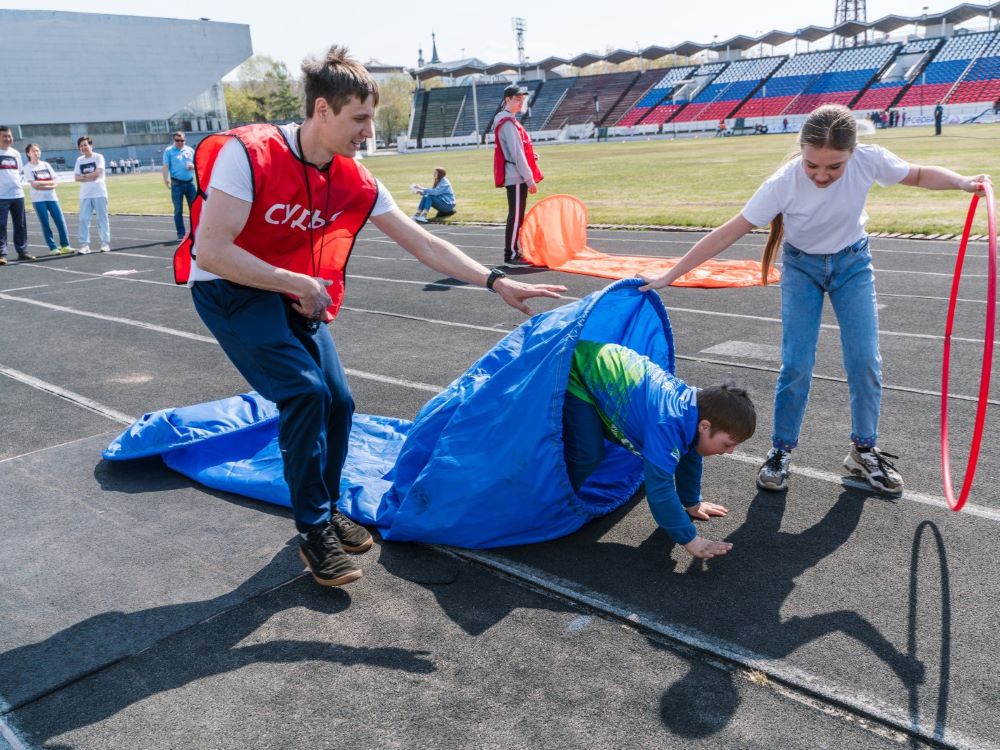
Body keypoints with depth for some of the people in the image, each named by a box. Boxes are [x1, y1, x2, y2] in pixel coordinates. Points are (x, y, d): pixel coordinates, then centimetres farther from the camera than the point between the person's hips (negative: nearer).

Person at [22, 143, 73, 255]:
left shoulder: (46, 165, 11)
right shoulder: (27, 168, 0)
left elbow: (54, 182, 6)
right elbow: (34, 184, -10)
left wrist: (40, 183, -9)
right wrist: (48, 183, -5)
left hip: (52, 197, 4)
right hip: (38, 199, -3)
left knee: (60, 221, -3)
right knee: (45, 223, -2)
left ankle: (65, 245, 2)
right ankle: (52, 248, 0)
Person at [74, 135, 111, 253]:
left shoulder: (98, 157, 0)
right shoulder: (79, 160, 13)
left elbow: (97, 173, -12)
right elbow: (76, 178, 6)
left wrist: (84, 176, -1)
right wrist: (90, 177, -9)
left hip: (99, 193, -4)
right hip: (85, 195, 4)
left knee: (102, 218, 1)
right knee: (83, 219, -2)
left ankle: (105, 243, 6)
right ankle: (84, 244, -1)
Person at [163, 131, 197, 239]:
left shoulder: (190, 150, 12)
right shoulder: (168, 151, 2)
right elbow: (166, 166, -6)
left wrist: (193, 166, -6)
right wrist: (166, 179, -21)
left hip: (190, 183, 3)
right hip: (177, 184, -3)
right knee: (178, 210, 0)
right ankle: (180, 233, 4)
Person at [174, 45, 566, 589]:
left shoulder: (354, 182, -8)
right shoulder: (248, 154, -25)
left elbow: (423, 244, -6)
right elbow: (211, 250, -27)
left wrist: (496, 282, -12)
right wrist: (300, 285, -23)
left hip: (294, 292, 6)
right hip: (227, 287, -6)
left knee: (337, 402, -1)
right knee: (305, 391, -20)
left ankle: (326, 509, 23)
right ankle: (313, 532, -3)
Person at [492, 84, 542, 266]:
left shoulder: (509, 121, 18)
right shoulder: (508, 123, -13)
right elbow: (516, 154, -18)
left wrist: (529, 176, 12)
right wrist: (529, 179, -18)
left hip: (516, 177, 10)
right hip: (516, 177, -10)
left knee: (517, 216, 13)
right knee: (516, 216, -7)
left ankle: (515, 251, 19)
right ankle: (511, 255, -3)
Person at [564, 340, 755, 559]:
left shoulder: (695, 403, -7)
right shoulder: (667, 426, -35)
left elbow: (689, 459, 11)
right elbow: (660, 489, -33)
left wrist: (692, 503, 22)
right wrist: (690, 540, -27)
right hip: (575, 374, -9)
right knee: (588, 455, -18)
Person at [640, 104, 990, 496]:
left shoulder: (869, 160, -27)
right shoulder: (783, 184, -32)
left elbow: (918, 174, -6)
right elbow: (727, 234, -29)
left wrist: (963, 182, -25)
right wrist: (668, 276, -30)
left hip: (853, 262, 2)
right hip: (802, 267, -2)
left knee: (865, 360, -2)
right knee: (796, 364, -8)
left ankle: (863, 451, 16)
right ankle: (781, 452, 11)